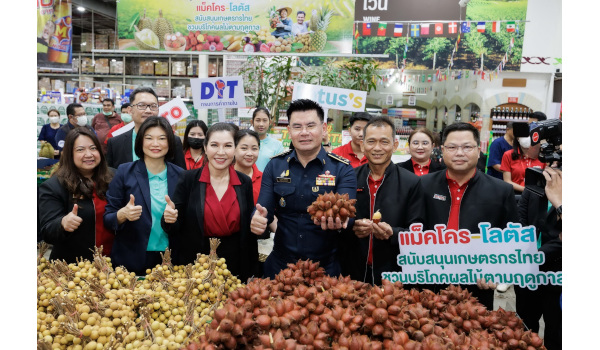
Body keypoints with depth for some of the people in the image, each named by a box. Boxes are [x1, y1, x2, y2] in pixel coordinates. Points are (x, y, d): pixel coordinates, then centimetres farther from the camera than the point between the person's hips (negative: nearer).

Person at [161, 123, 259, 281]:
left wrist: (252, 275, 5)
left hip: (234, 267, 2)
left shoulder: (245, 183, 0)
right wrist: (169, 219, -24)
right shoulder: (188, 179, -6)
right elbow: (175, 230, -2)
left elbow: (249, 232, 6)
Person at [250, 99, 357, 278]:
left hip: (325, 268, -1)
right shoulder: (275, 166, 1)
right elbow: (264, 208, -2)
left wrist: (338, 220, -41)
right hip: (280, 265, 2)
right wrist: (258, 219, -26)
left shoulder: (342, 169, -6)